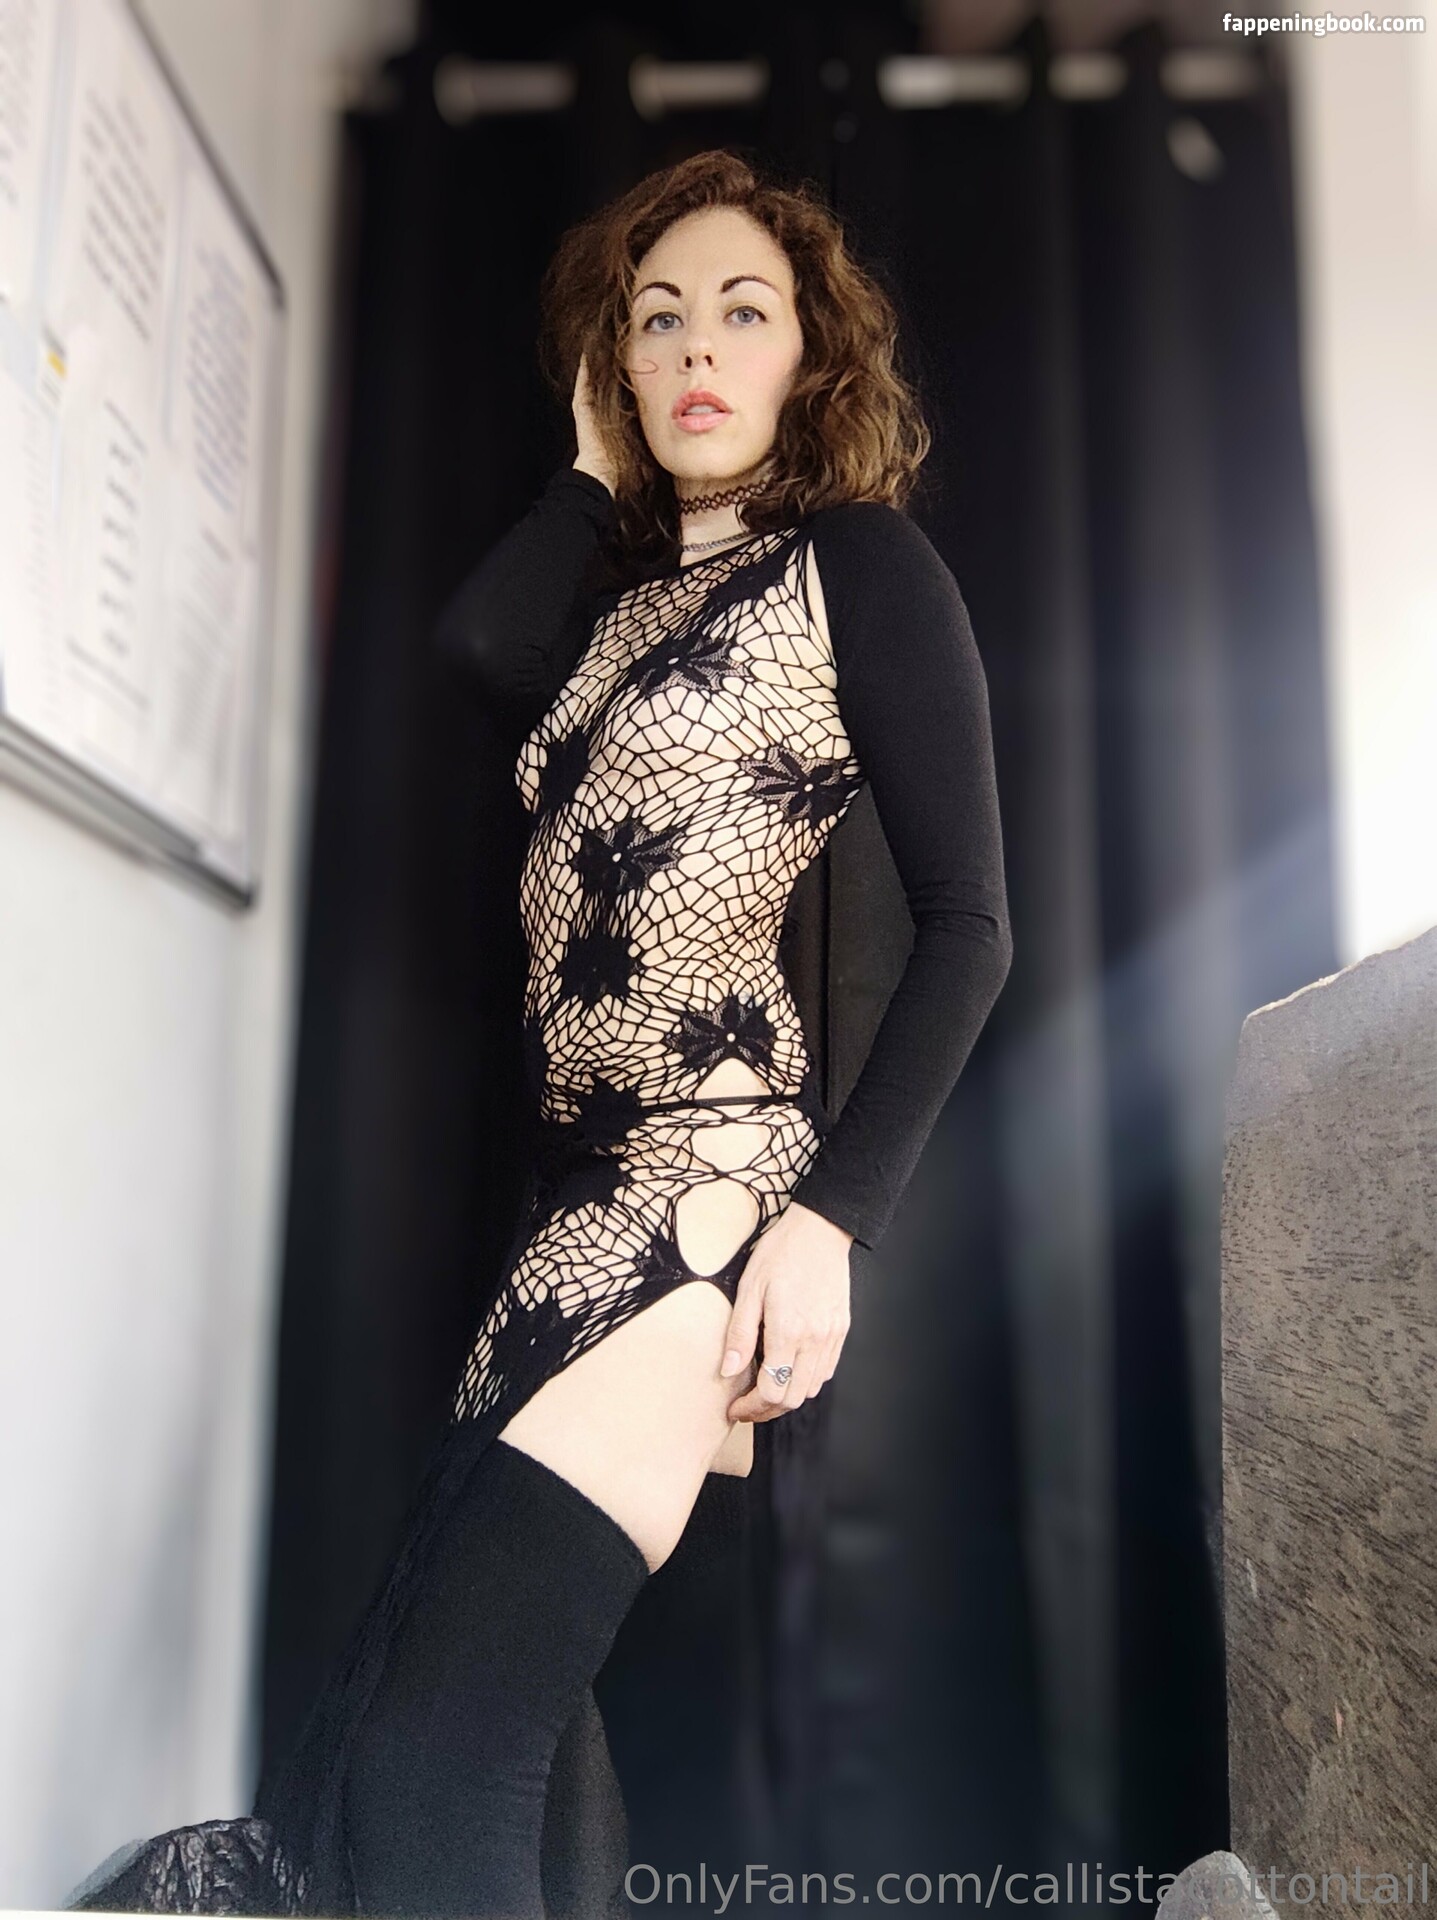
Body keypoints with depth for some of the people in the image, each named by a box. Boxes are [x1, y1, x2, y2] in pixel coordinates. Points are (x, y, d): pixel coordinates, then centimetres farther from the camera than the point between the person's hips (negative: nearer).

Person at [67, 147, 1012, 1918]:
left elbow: (966, 926, -6)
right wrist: (597, 460, 11)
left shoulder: (859, 561, 2)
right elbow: (463, 659, -2)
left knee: (422, 1776, -12)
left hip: (708, 1177, -6)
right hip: (565, 1178, 7)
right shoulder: (625, 577, 21)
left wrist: (831, 1220, -15)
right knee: (363, 1754, 6)